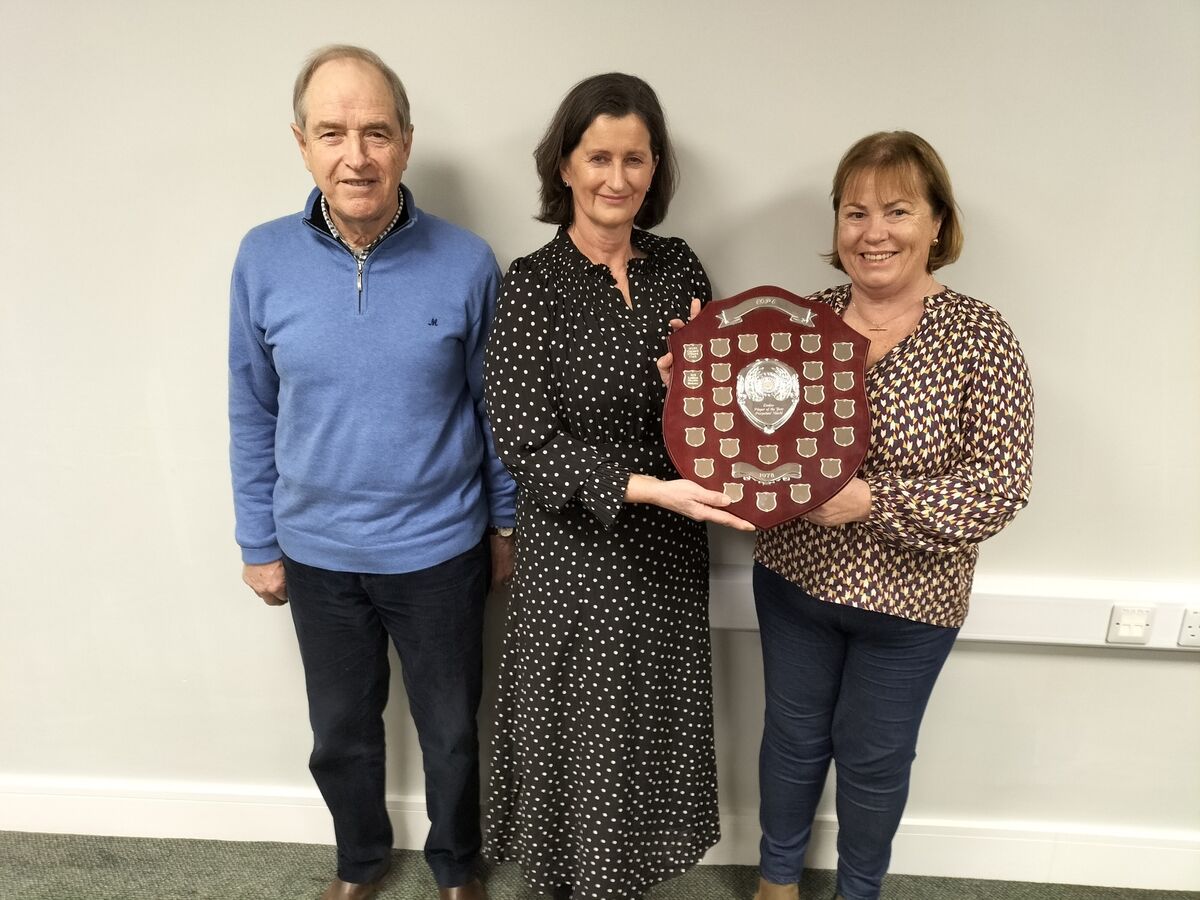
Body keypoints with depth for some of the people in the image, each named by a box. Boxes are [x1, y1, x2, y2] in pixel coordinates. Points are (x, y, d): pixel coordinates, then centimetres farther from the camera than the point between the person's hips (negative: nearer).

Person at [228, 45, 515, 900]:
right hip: (317, 555, 2)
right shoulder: (264, 259, -8)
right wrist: (259, 543, 5)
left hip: (438, 551, -1)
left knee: (450, 730, 18)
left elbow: (493, 406, -3)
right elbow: (252, 414, 1)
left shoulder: (466, 264, -14)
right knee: (340, 733, 21)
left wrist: (505, 523, 2)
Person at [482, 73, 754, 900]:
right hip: (577, 550, -4)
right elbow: (527, 440, -15)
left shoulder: (679, 265, 2)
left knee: (658, 727, 18)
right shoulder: (533, 284, -10)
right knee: (588, 735, 12)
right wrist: (646, 488, -24)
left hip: (670, 549, 4)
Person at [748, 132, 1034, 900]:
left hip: (908, 599, -3)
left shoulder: (980, 339, -14)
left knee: (874, 755, 17)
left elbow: (1001, 487, -19)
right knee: (794, 734, 21)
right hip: (793, 576, 3)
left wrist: (872, 501, -28)